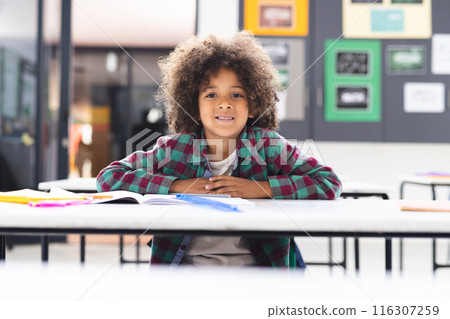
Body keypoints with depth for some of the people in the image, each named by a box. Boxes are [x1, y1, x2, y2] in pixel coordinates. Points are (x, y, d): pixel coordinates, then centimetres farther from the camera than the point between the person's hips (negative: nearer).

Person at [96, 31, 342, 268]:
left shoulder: (267, 144, 1)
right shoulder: (175, 149, 3)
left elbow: (329, 183, -4)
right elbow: (108, 178, 1)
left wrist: (260, 188, -14)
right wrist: (176, 185, -10)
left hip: (254, 265, 0)